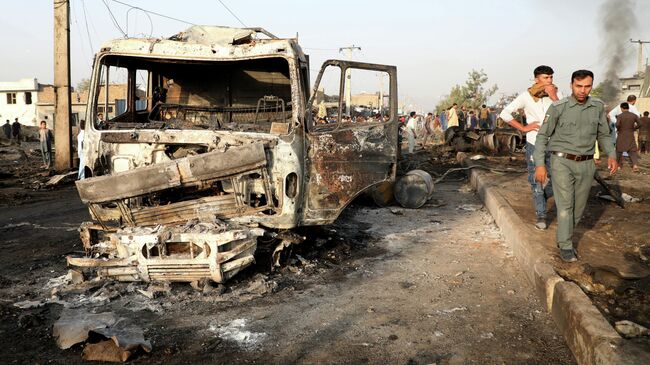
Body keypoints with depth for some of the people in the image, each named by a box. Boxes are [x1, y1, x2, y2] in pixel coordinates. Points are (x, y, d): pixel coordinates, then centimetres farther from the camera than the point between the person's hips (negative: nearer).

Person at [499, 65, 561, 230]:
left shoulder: (557, 94, 0)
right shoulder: (526, 96, -5)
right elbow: (505, 113, -5)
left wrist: (554, 98, -18)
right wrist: (523, 127, -9)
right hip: (534, 145, -2)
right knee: (537, 182, 6)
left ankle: (540, 198, 35)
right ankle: (540, 215, 19)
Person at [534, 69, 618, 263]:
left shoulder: (598, 107, 3)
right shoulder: (558, 107, -9)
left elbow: (603, 135, 12)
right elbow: (542, 136, -5)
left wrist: (611, 155, -5)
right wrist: (540, 164, -12)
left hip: (586, 165, 4)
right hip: (562, 162, -4)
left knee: (579, 206, 11)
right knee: (565, 204, -8)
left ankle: (562, 236, 31)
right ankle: (565, 246, 2)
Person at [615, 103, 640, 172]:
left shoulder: (619, 116, -9)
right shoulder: (634, 115, 0)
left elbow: (617, 125, -23)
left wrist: (618, 130, -4)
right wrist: (633, 129, 9)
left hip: (621, 136, -2)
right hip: (631, 136, 2)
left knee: (619, 151, 14)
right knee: (632, 151, 4)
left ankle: (618, 165, 22)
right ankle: (635, 165, -15)